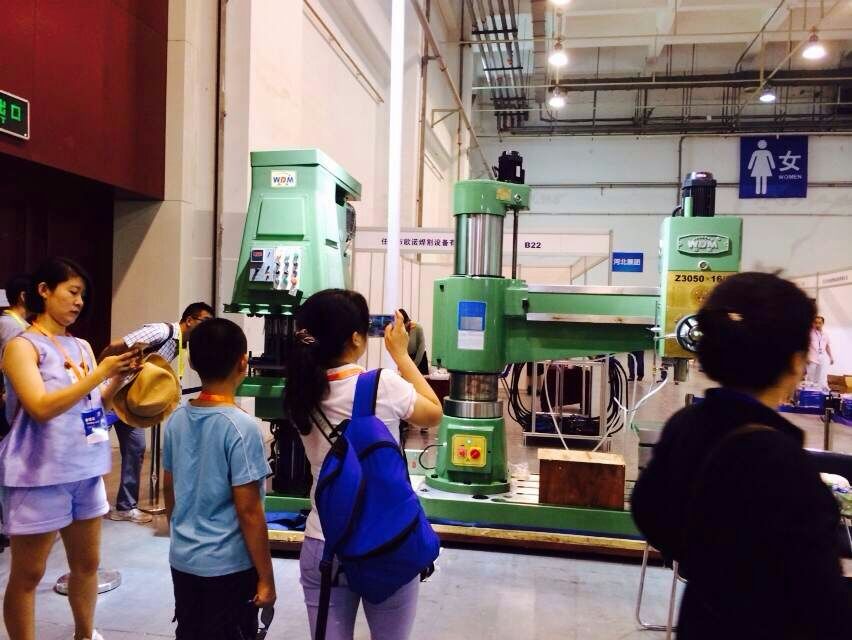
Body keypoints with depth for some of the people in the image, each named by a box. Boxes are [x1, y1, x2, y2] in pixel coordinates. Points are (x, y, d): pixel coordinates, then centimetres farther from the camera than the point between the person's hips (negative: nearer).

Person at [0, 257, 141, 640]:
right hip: (40, 475, -7)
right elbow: (41, 408, -20)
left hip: (86, 470, 7)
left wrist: (119, 376, -5)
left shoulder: (82, 346, 10)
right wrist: (101, 372, -22)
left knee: (87, 564, 17)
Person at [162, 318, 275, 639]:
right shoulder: (241, 427, -21)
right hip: (228, 567, -6)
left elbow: (169, 490, 9)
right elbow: (248, 511, -19)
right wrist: (266, 578, -11)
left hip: (182, 560, 6)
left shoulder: (176, 419, -1)